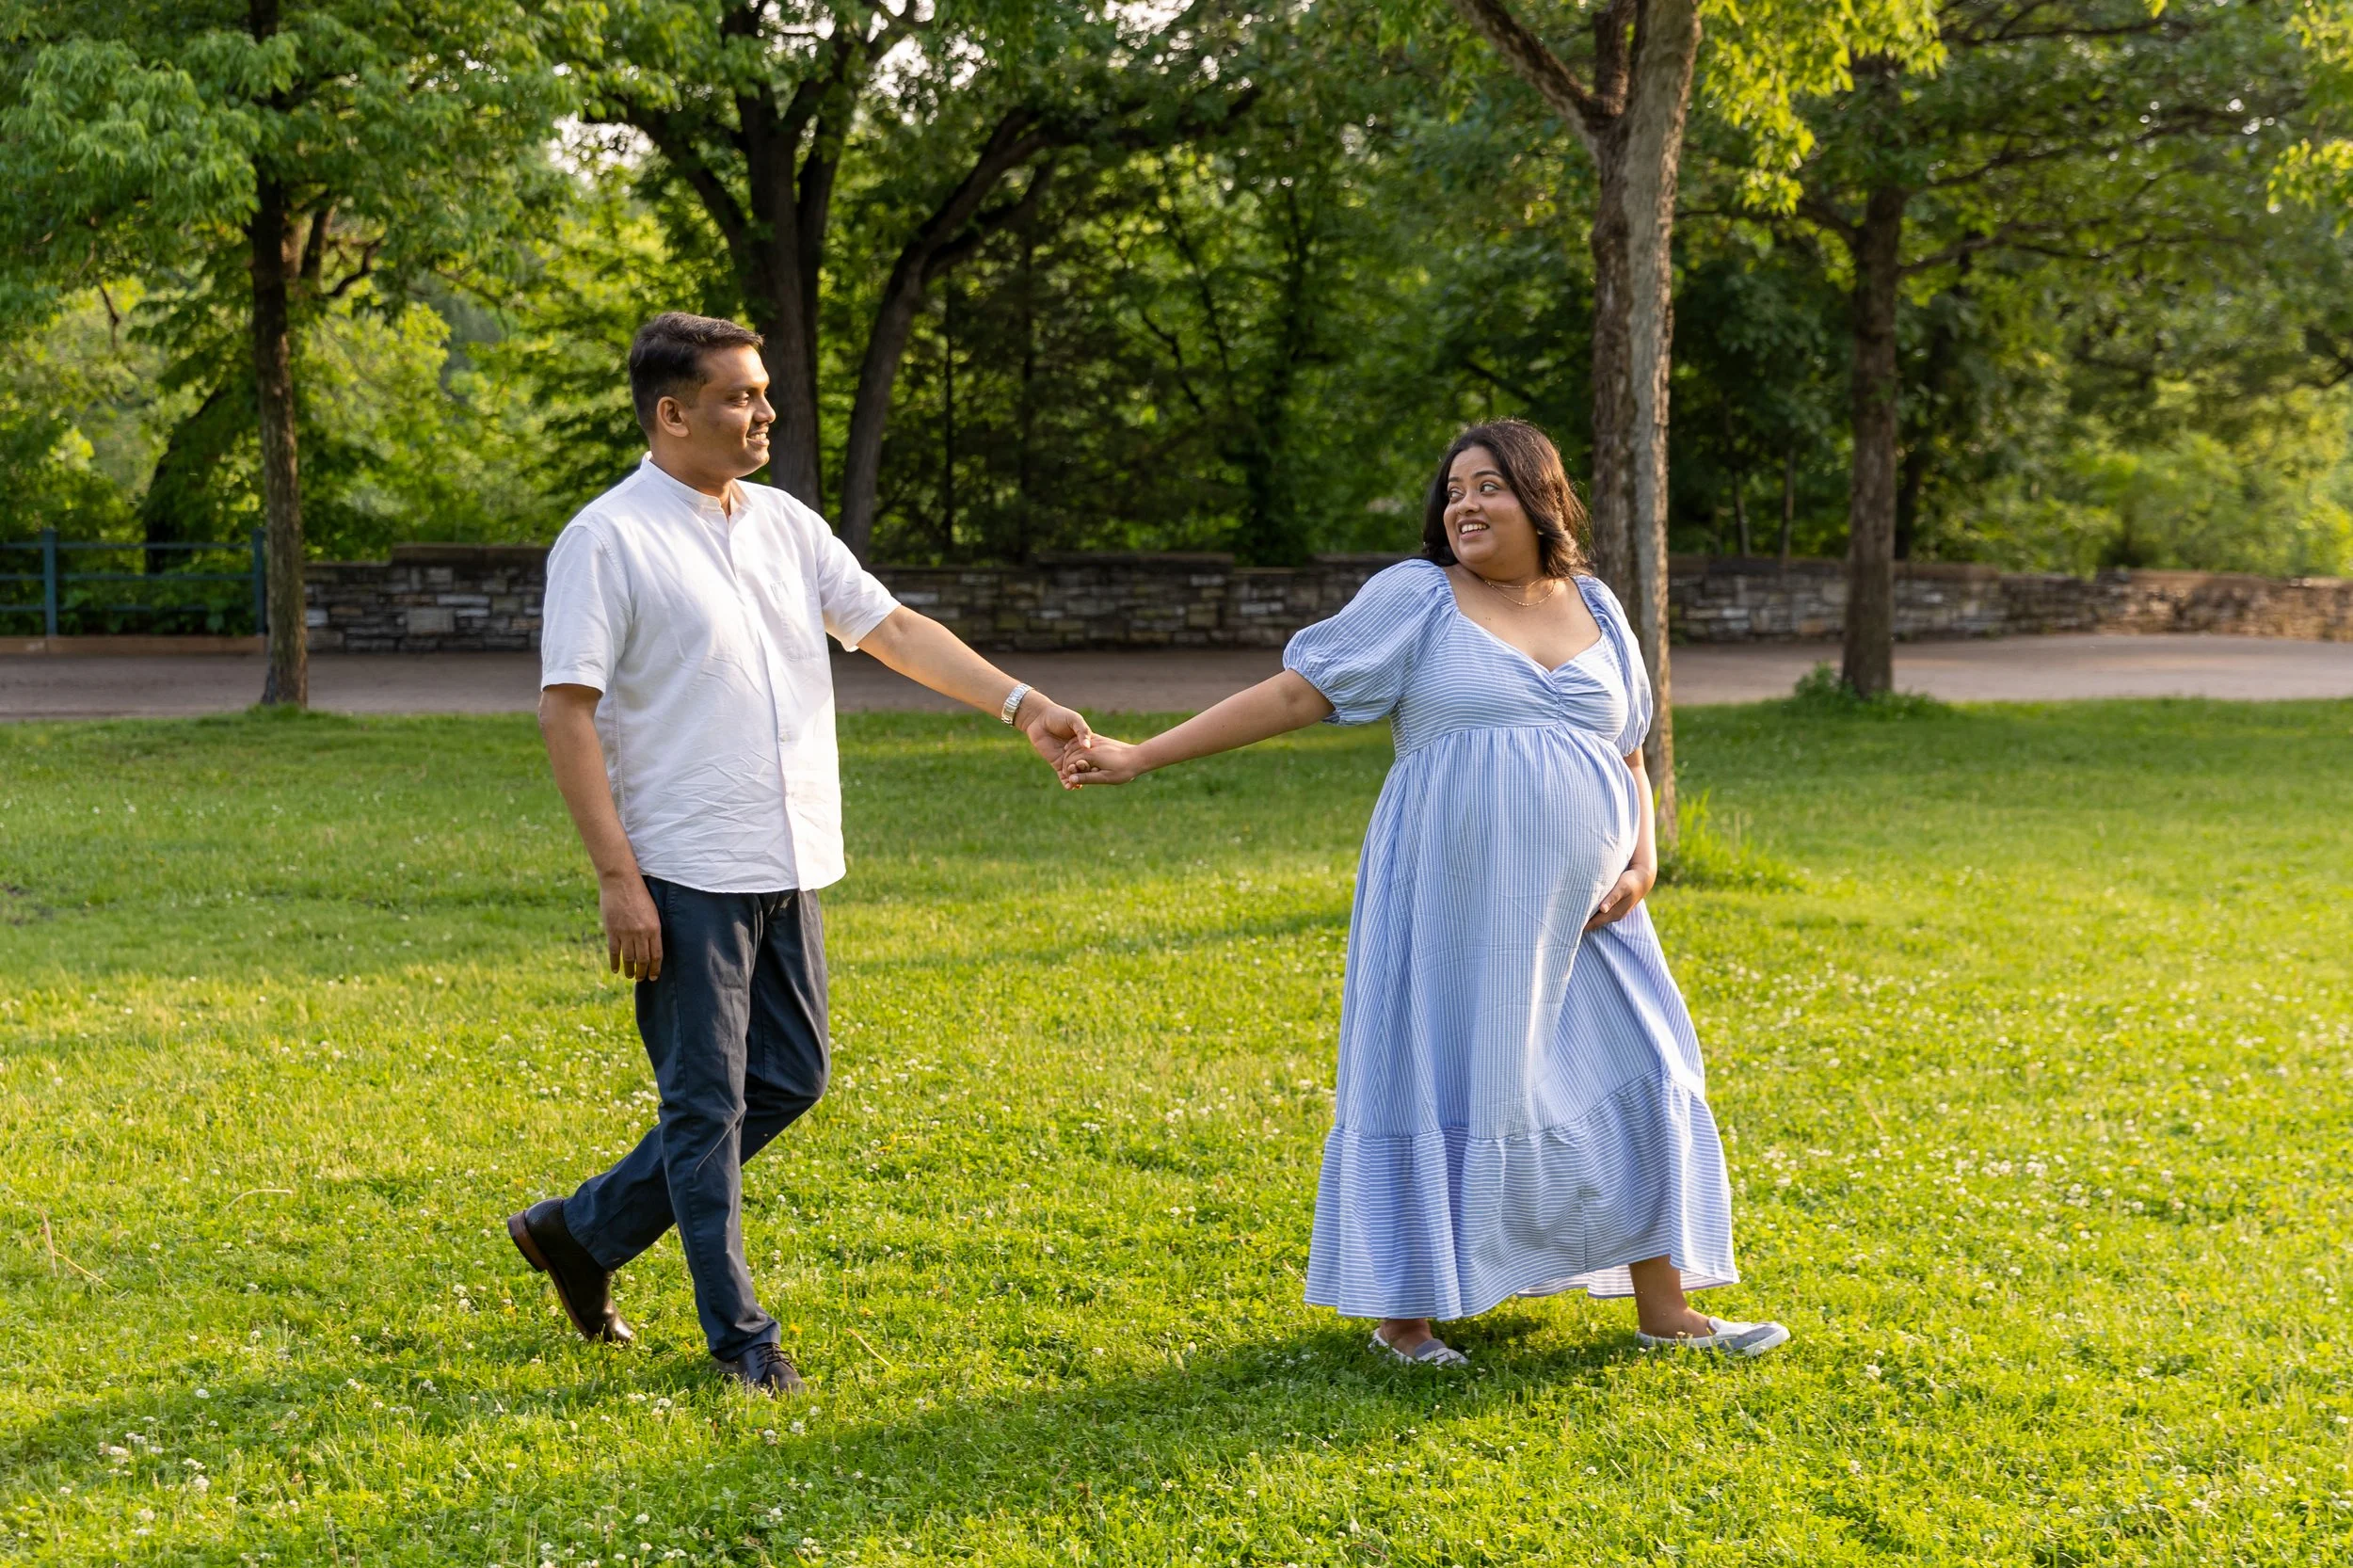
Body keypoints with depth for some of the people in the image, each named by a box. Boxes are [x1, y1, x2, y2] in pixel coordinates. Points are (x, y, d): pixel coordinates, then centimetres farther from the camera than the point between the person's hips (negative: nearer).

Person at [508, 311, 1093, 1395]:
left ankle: (584, 1231, 26)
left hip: (787, 866, 8)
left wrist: (1020, 704, 1)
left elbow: (894, 628, 11)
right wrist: (617, 878, -18)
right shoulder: (609, 539, -10)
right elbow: (564, 709, -13)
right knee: (708, 1103, 1)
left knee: (789, 1080, 13)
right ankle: (738, 1336, 14)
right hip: (686, 874, -8)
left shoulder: (785, 524, 11)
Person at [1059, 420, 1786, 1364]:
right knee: (1433, 1085, -1)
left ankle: (1664, 1309, 16)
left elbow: (1630, 758, 18)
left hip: (1580, 909, 4)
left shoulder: (1595, 610, 12)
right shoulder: (1416, 598, -2)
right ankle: (1402, 1313, 14)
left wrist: (1642, 863, 0)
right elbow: (1294, 692, -5)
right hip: (1452, 899, -4)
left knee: (1633, 1078, 5)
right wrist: (1141, 757, -11)